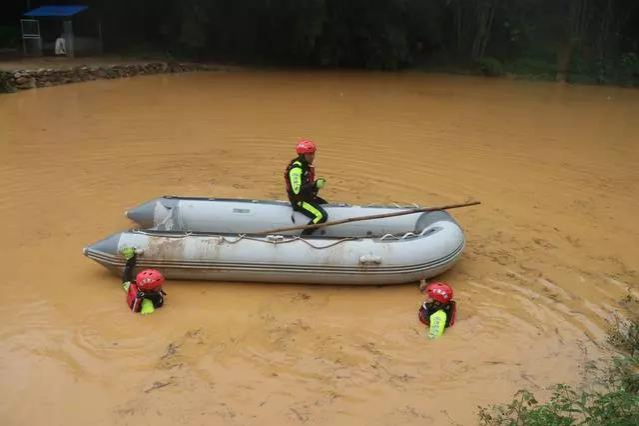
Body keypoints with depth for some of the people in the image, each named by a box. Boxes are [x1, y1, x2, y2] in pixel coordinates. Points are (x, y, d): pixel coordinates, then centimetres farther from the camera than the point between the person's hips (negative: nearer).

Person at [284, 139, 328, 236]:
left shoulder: (307, 165, 6)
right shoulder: (296, 169, -25)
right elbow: (297, 191, -33)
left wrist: (317, 184, 4)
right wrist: (315, 185, -34)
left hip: (308, 197, 10)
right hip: (299, 201, -10)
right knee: (321, 216, -26)